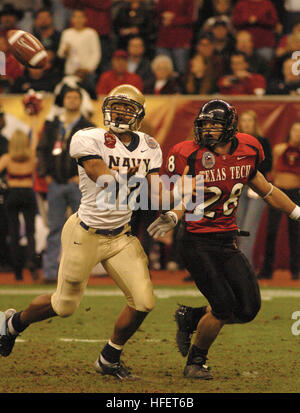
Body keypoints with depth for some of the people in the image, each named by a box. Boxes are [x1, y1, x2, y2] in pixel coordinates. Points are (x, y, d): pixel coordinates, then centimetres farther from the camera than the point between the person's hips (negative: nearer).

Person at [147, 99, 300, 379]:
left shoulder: (246, 151, 1)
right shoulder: (190, 155, -13)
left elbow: (264, 189, 16)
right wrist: (172, 217, -31)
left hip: (228, 242, 5)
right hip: (198, 243, -5)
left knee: (248, 309, -3)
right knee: (223, 306, -12)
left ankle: (190, 318, 22)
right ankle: (195, 363, 12)